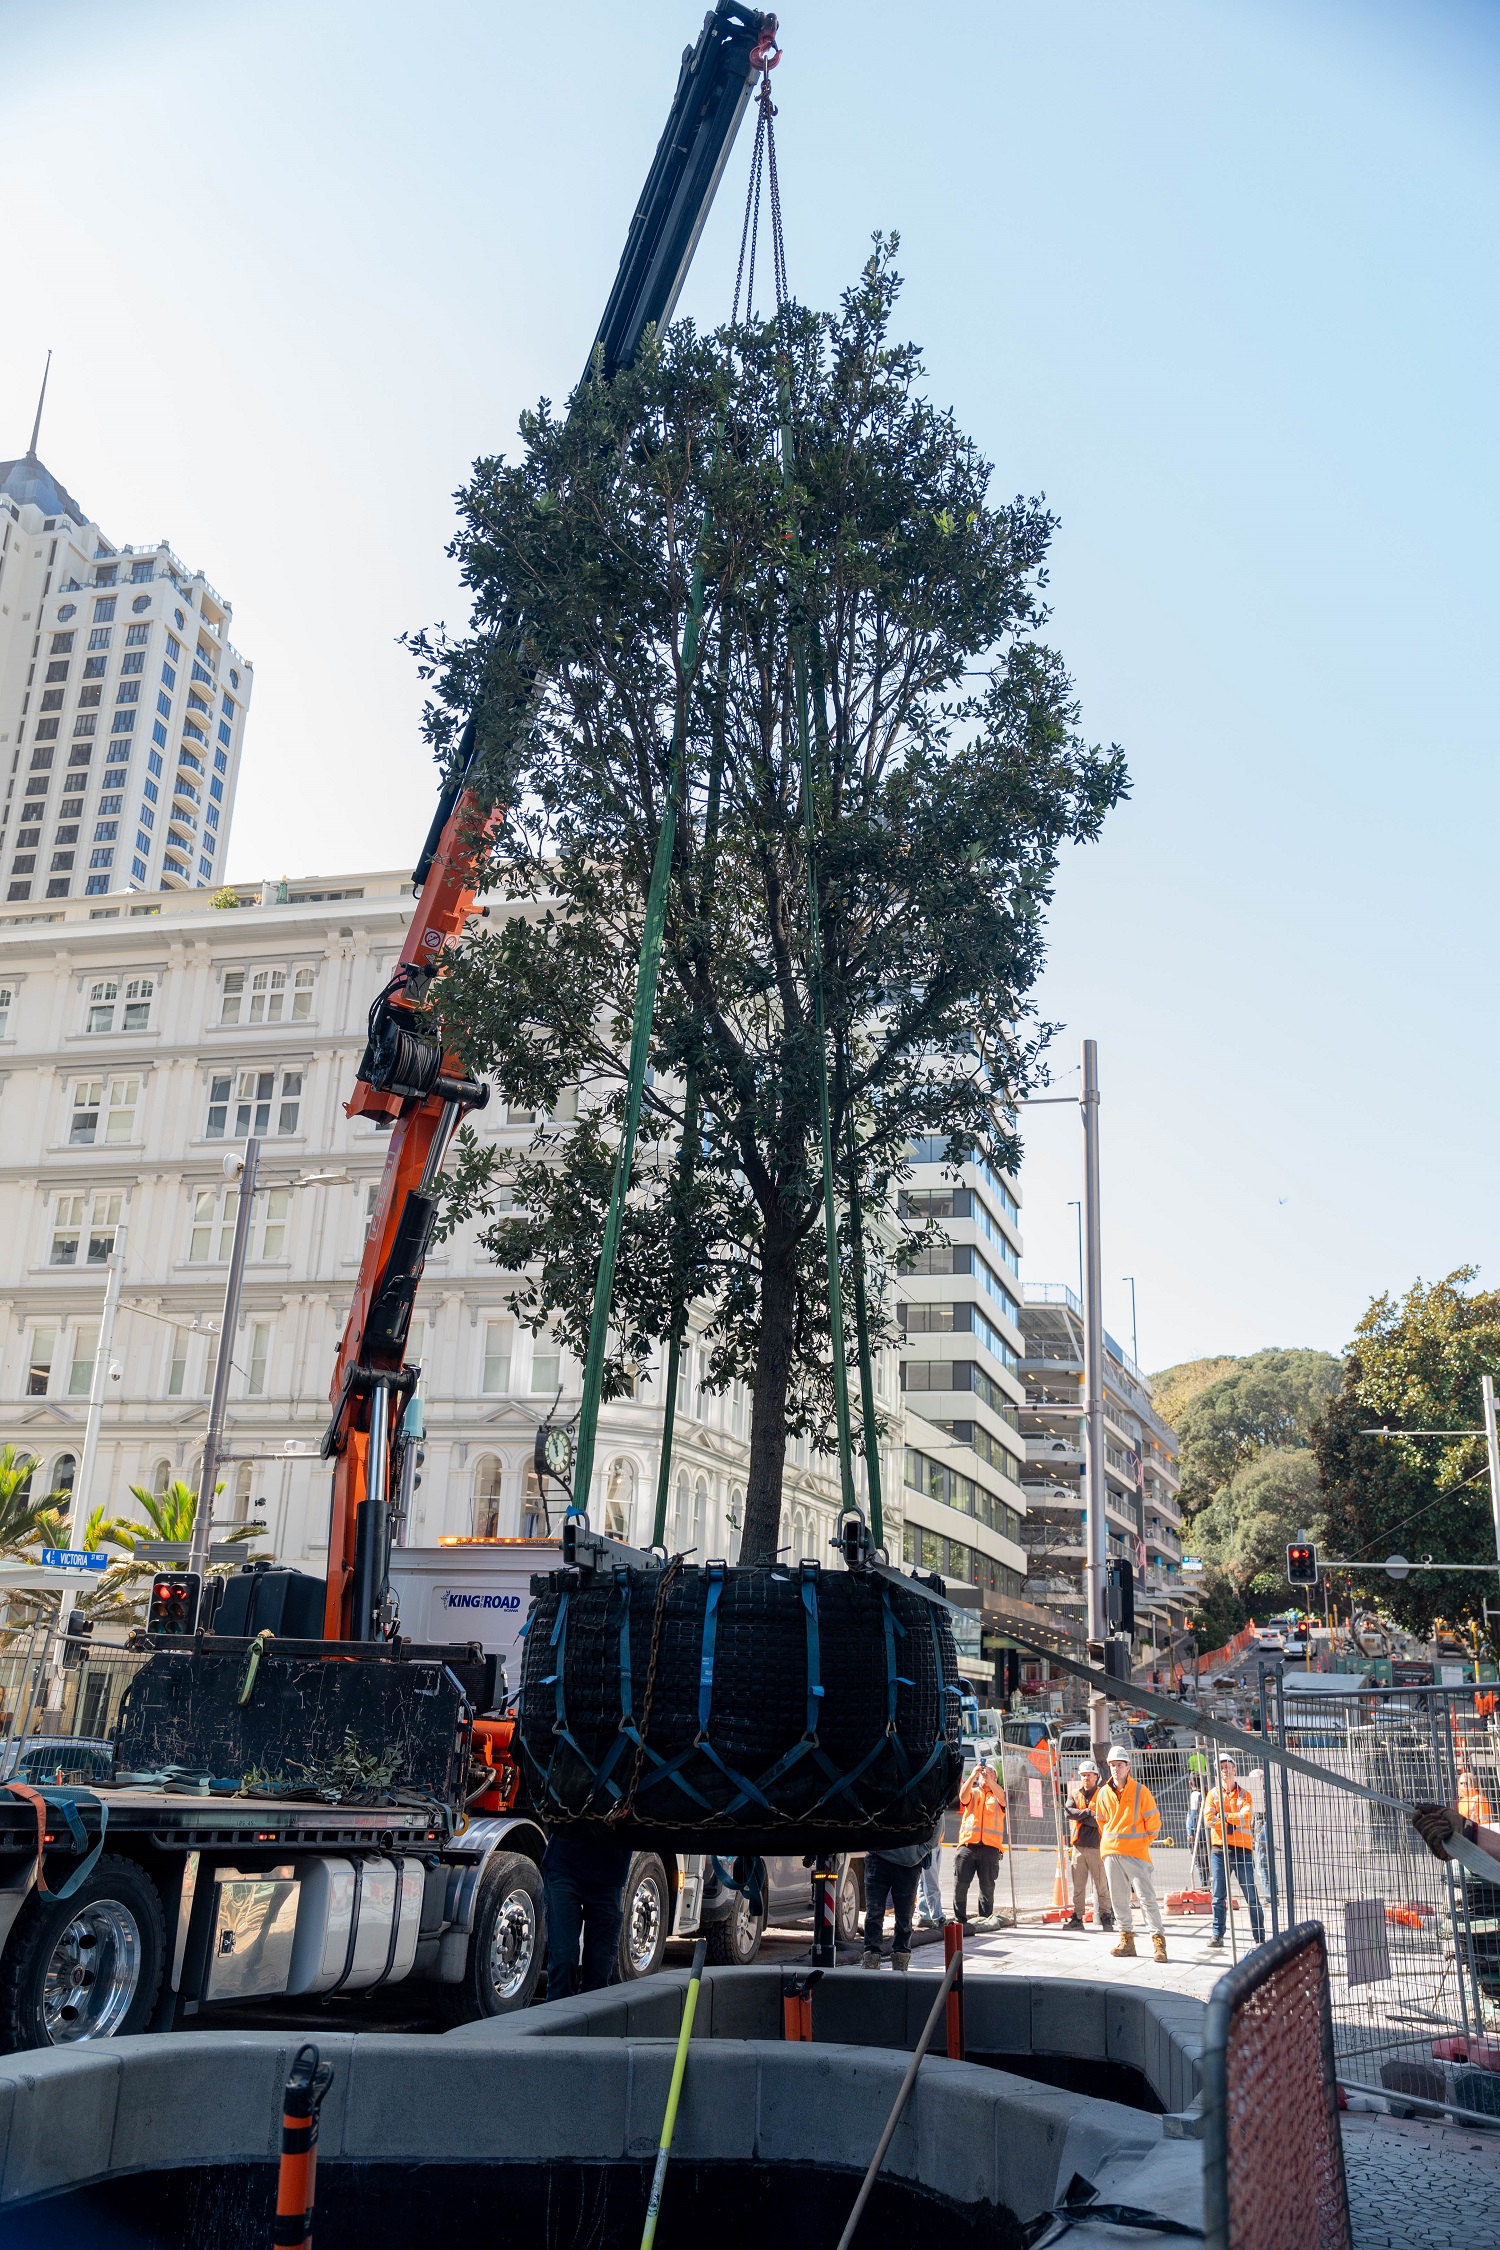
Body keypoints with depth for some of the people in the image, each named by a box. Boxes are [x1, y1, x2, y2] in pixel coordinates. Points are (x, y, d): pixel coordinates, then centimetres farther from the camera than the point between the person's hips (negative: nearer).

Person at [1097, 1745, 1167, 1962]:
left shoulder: (1140, 1790, -4)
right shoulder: (1104, 1793, 8)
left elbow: (1153, 1820, 2)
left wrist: (1144, 1843, 6)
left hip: (1136, 1852, -4)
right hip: (1111, 1852, 5)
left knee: (1147, 1896, -9)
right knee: (1119, 1898, 8)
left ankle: (1158, 1941, -6)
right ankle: (1127, 1940, 18)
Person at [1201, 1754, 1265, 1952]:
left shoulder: (1244, 1795, 6)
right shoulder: (1213, 1794, 9)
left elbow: (1246, 1817, -11)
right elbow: (1208, 1820, -4)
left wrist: (1223, 1815, -8)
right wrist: (1235, 1819, -8)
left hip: (1242, 1849, -1)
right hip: (1219, 1849, 1)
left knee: (1251, 1895, -1)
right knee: (1219, 1896, 3)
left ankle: (1260, 1937, 5)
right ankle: (1217, 1934, 10)